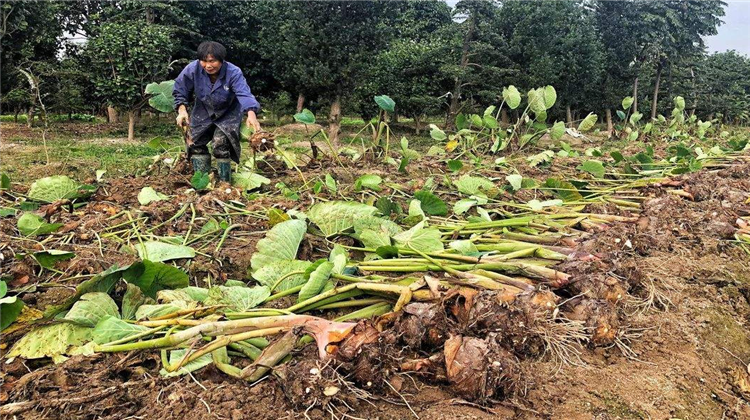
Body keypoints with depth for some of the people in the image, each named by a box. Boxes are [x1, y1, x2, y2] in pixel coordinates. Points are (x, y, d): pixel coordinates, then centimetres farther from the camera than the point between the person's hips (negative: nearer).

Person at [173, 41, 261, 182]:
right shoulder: (192, 69, -24)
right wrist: (182, 110, -24)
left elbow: (244, 94, -46)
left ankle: (225, 182, -2)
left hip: (228, 114, -4)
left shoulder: (233, 72, -32)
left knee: (220, 144, -18)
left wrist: (251, 113, -65)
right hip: (203, 112, 4)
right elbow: (180, 91, -8)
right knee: (195, 144, 4)